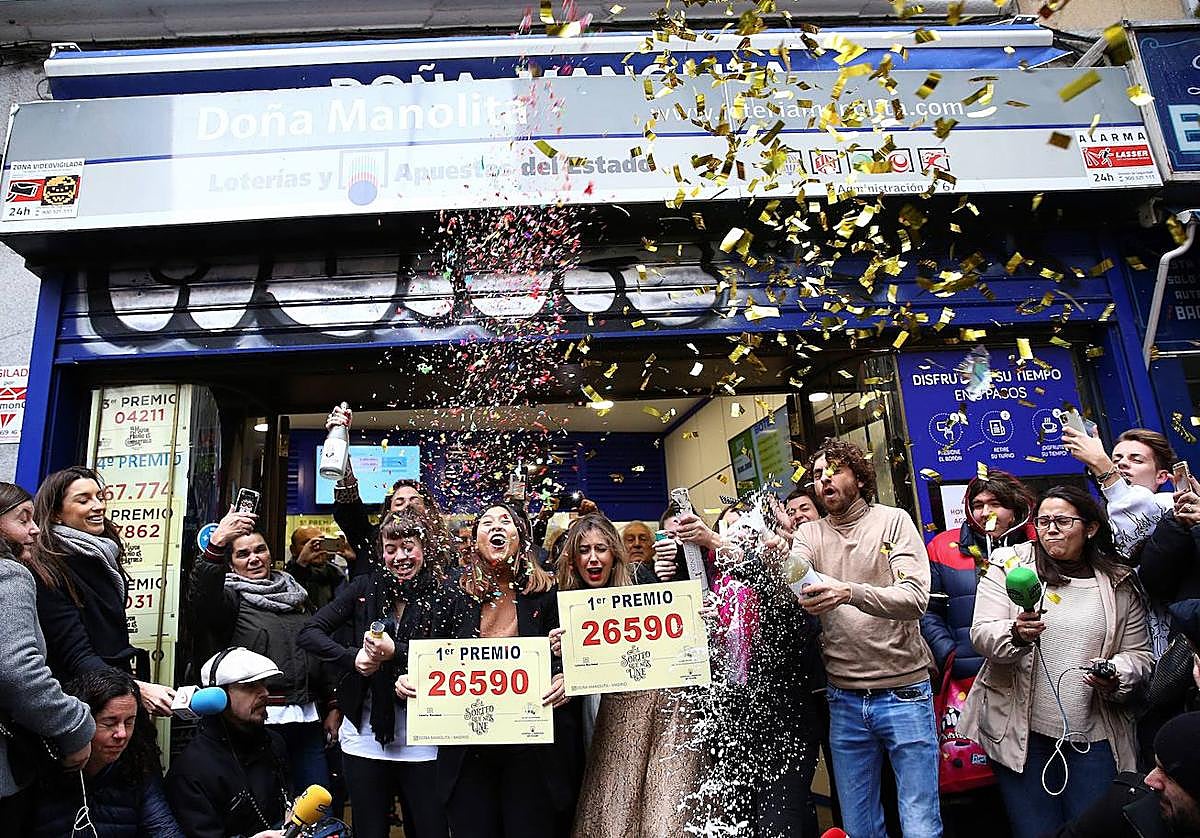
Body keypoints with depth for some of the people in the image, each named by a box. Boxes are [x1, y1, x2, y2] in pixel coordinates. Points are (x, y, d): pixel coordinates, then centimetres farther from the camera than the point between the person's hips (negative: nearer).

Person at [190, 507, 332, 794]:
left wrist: (331, 705, 16)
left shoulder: (295, 595, 16)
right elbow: (202, 600, -25)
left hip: (307, 719, 5)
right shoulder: (231, 596, 0)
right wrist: (216, 543, -40)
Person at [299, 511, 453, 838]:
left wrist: (395, 652, -24)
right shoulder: (365, 588, 2)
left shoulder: (444, 596, -5)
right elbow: (309, 632, 0)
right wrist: (352, 657, -14)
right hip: (365, 733, 2)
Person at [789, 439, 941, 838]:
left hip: (904, 694, -3)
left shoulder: (893, 521, -3)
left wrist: (852, 592, -34)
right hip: (844, 701, 3)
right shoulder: (810, 534, 5)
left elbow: (915, 598, -16)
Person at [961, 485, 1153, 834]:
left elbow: (1138, 654, 11)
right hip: (1020, 731, -2)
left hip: (1092, 735, 2)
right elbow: (981, 634, -8)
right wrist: (1016, 634, -29)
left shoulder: (1119, 583, 8)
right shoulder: (1009, 565, 0)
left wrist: (1115, 675, -11)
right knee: (1035, 830, 2)